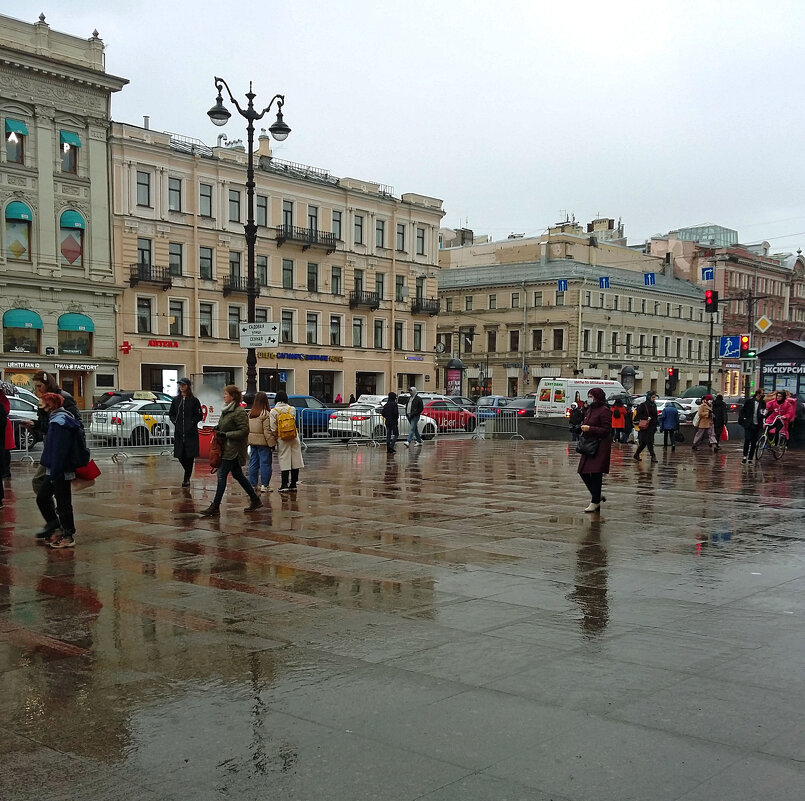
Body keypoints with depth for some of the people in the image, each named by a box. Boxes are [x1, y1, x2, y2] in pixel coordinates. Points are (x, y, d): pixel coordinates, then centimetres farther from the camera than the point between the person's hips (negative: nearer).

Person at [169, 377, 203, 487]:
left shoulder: (194, 400, -1)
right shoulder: (176, 400, 10)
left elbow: (199, 416, 1)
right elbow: (171, 413, 19)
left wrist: (192, 423, -9)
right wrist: (175, 421, 3)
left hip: (191, 433, -3)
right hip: (179, 432, 3)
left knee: (189, 456, -2)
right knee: (180, 455, 3)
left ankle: (186, 479, 7)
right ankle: (188, 473, 29)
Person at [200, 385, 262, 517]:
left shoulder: (239, 412, -15)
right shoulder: (226, 410, 14)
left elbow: (244, 431, -19)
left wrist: (225, 434, -20)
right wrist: (218, 429, 6)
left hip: (233, 450, -10)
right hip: (226, 448, 10)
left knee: (222, 475, -8)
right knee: (237, 475, 14)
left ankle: (215, 507, -4)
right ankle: (255, 500, 24)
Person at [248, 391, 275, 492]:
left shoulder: (250, 414, 7)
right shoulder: (265, 414, -14)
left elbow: (247, 429, 12)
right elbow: (267, 431, -15)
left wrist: (248, 441, 18)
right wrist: (272, 443, -9)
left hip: (252, 442, 7)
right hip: (263, 442, -7)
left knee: (253, 463, 12)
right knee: (265, 463, 0)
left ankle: (252, 484, 16)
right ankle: (264, 485, 0)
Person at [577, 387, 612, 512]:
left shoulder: (604, 411, -12)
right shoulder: (590, 409, 14)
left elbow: (606, 430, -15)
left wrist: (590, 429, -19)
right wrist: (583, 426, 5)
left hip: (601, 446, -9)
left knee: (595, 473, -5)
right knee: (583, 472, 8)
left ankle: (595, 502, 5)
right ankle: (597, 495, 24)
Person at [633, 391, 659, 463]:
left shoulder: (654, 405, 14)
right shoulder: (643, 405, -8)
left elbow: (655, 416, 19)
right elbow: (638, 415, -11)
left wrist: (655, 426, 16)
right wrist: (646, 418, -21)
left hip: (652, 427, 7)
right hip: (645, 427, -7)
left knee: (644, 442, 8)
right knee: (649, 441, -9)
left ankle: (636, 455, 18)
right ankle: (653, 456, -9)